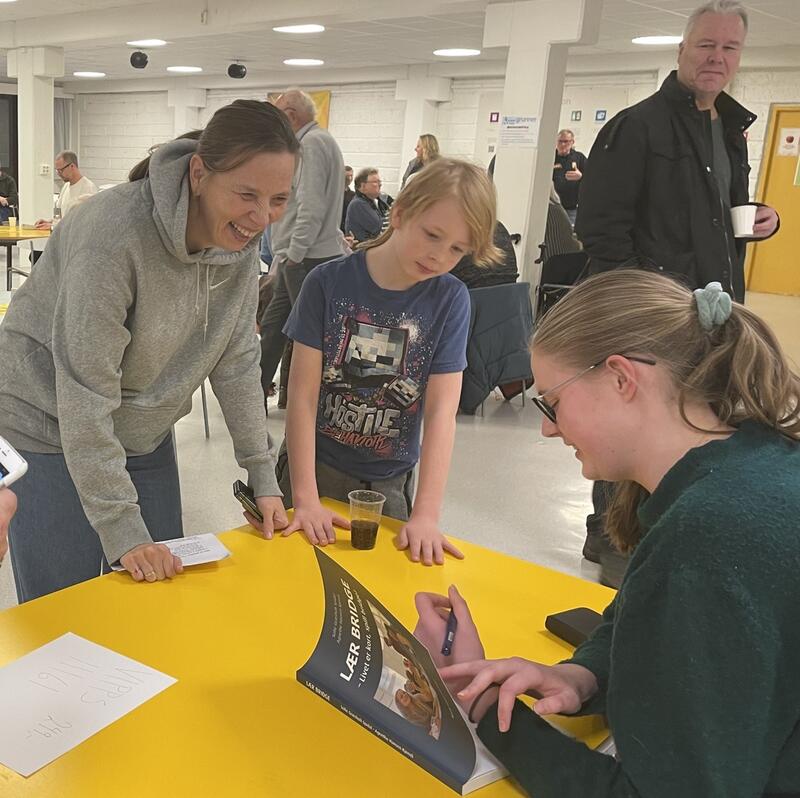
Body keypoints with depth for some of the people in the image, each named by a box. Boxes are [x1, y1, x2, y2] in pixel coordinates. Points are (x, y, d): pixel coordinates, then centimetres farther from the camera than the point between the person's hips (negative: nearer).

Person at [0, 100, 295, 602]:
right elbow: (84, 395, -27)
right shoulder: (114, 234, -29)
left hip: (144, 435, 6)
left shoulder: (242, 241, -10)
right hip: (51, 430, -5)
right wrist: (122, 529, -26)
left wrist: (263, 476, -2)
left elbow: (237, 361, -1)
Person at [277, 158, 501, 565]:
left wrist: (426, 515, -21)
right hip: (313, 466, -1)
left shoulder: (450, 300, -9)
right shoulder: (328, 282, -12)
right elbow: (303, 395, -13)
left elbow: (441, 412, -14)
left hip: (388, 482, 1)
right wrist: (305, 497, -20)